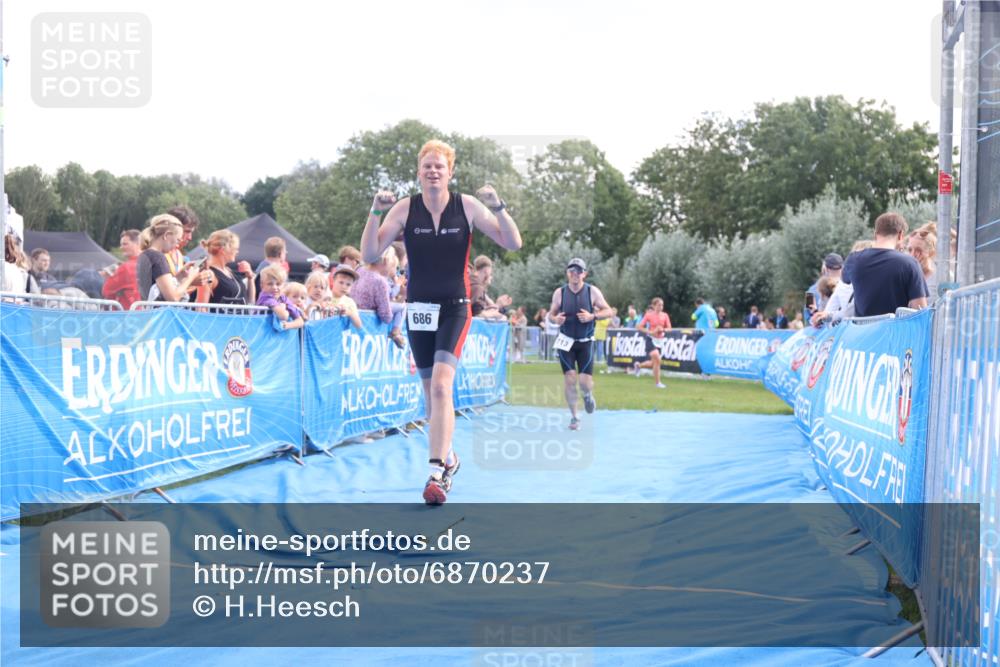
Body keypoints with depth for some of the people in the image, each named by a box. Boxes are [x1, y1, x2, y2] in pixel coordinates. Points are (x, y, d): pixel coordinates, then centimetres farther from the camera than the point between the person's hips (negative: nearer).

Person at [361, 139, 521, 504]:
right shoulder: (405, 208, -2)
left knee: (441, 385, -20)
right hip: (418, 308, 3)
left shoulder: (467, 206, -5)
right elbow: (370, 254, -6)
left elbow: (513, 243, -7)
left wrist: (498, 207, -22)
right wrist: (375, 213, -19)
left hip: (455, 308, -3)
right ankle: (448, 458, 34)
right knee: (431, 390, 13)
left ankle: (437, 472, -22)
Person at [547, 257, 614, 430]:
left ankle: (588, 396, 32)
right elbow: (551, 313, 7)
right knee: (570, 379, -7)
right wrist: (555, 319, -17)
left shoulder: (592, 291, -6)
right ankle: (573, 417, 9)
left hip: (585, 342, -1)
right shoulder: (559, 292, -3)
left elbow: (608, 311, -2)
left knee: (585, 382, -7)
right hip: (566, 341, 1)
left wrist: (592, 316, -19)